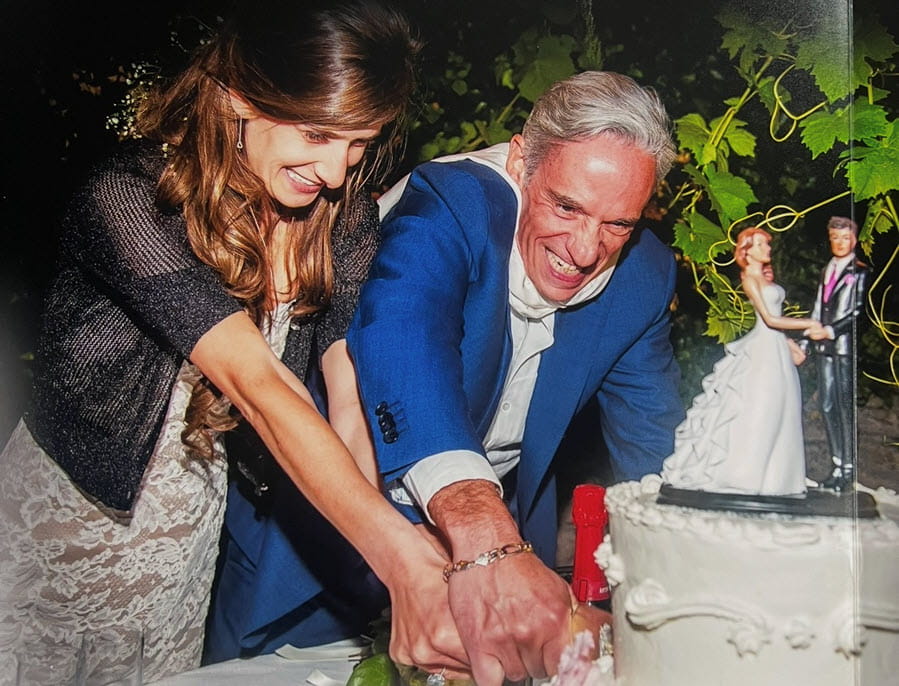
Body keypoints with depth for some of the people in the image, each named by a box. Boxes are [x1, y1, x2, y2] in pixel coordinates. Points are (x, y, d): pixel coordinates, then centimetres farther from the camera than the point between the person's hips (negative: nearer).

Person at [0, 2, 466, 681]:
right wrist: (401, 557, -45)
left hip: (191, 518, 4)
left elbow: (355, 399, -16)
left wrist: (405, 583, -29)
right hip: (67, 509, -4)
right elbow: (258, 387, -37)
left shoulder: (344, 218, -9)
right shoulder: (129, 198, -26)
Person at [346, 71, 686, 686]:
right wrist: (486, 542, -62)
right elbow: (400, 335, -47)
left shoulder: (644, 276, -10)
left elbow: (653, 447, -2)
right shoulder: (447, 206, -27)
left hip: (506, 525, 4)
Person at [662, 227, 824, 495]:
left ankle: (773, 471, 13)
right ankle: (744, 471, 1)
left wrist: (789, 344, 12)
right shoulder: (750, 279, -10)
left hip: (776, 349, 9)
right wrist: (807, 324, -13)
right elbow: (769, 319, -16)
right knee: (758, 410, -6)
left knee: (777, 410, 8)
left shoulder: (764, 276, 16)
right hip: (764, 350, -9)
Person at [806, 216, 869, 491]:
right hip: (825, 347, 6)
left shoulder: (860, 272, -4)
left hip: (846, 347, -6)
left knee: (846, 406, -2)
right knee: (826, 404, 7)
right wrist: (807, 339, 14)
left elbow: (858, 311, -11)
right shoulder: (826, 270, 16)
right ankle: (838, 463, 16)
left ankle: (848, 467, 8)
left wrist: (831, 331, -17)